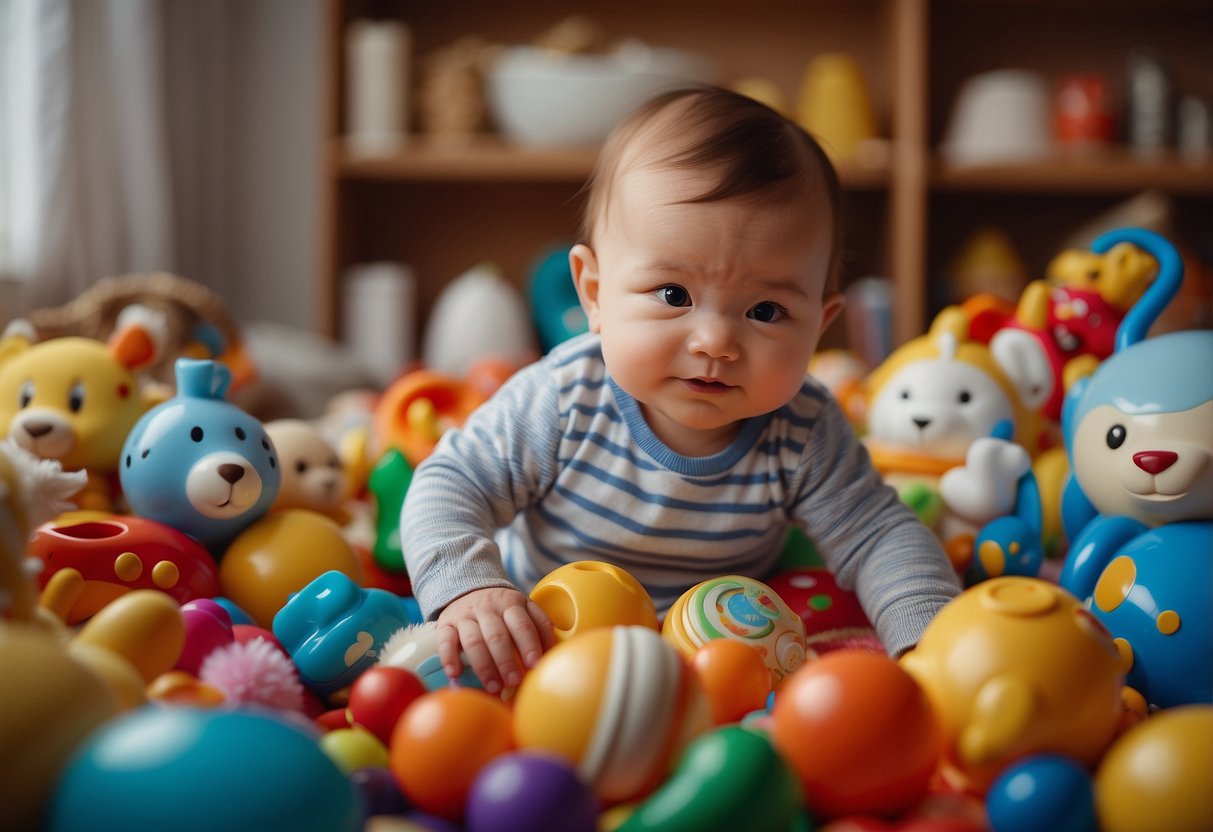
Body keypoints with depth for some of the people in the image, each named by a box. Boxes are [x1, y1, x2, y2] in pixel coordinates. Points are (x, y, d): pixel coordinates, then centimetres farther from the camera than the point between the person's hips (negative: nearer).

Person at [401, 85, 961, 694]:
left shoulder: (804, 438, -24)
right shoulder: (563, 400, -29)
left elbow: (879, 538, -17)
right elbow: (450, 485, -23)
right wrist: (468, 587, -44)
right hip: (540, 636, -2)